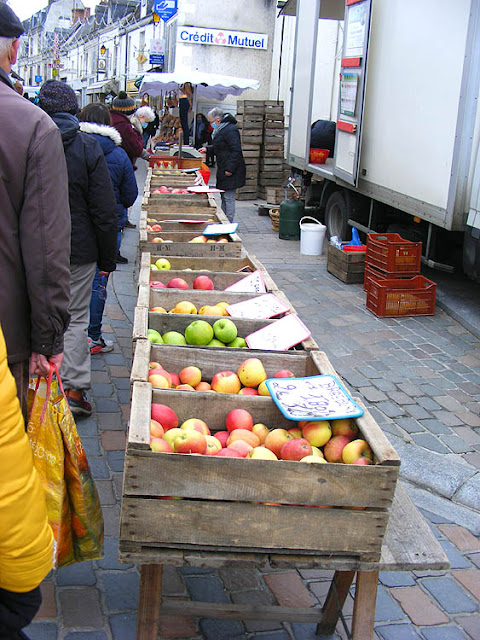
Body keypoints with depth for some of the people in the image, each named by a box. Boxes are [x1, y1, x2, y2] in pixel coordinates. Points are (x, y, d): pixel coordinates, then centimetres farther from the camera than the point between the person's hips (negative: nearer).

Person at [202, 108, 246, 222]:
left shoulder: (230, 131, -17)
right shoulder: (221, 130, 16)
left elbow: (236, 150, -22)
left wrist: (230, 169, -24)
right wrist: (207, 149, 22)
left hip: (230, 171, -11)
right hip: (224, 169, 11)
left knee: (228, 198, -8)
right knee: (224, 197, 15)